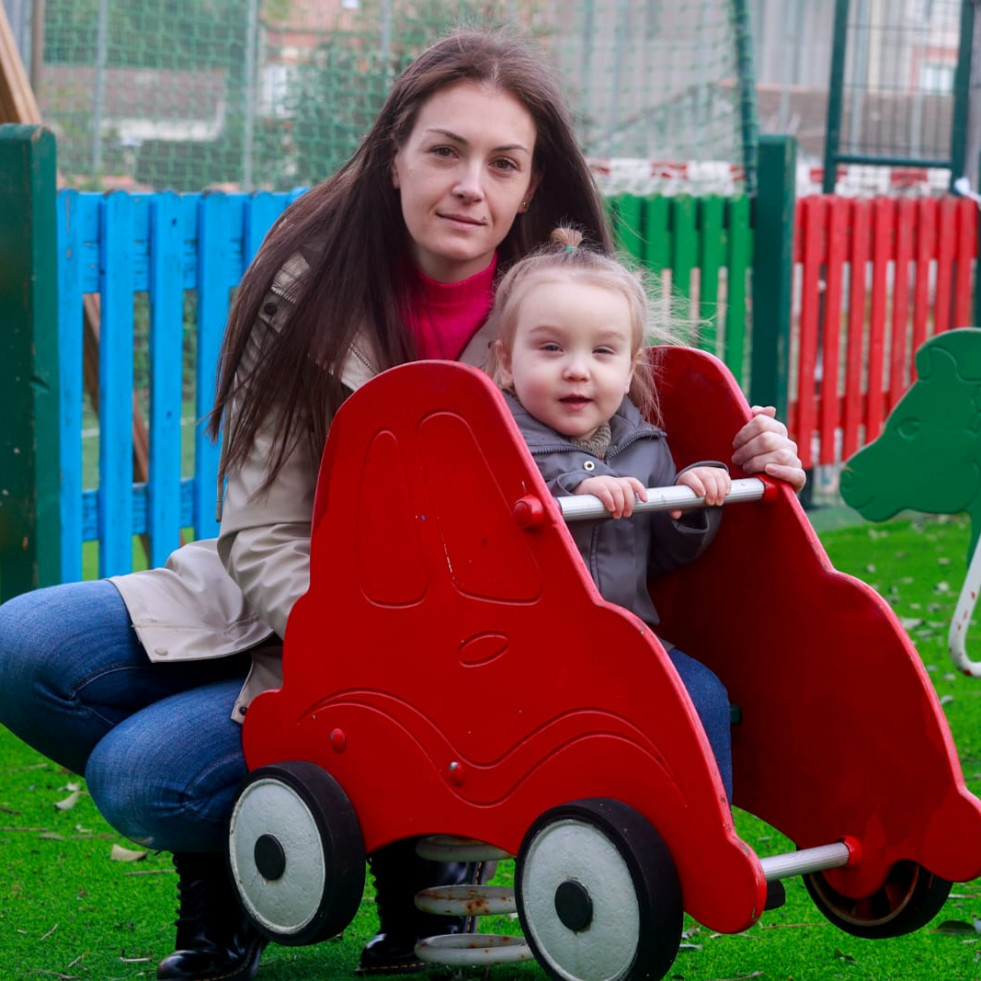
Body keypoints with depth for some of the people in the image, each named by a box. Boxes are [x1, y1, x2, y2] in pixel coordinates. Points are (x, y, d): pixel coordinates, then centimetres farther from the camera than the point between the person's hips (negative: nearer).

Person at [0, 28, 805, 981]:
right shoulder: (310, 285, -9)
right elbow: (265, 534, -10)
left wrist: (744, 466, -21)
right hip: (281, 610, 3)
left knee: (141, 776, -22)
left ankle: (401, 849, 3)